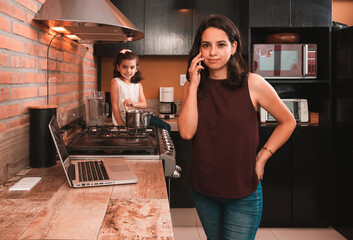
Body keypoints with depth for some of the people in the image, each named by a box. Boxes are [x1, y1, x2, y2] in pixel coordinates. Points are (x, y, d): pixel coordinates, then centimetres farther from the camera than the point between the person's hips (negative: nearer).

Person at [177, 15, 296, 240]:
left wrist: (262, 157, -5)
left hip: (243, 194, -4)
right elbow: (186, 132, -15)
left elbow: (288, 122, 1)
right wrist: (194, 86, -15)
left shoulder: (252, 84, -10)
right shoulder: (193, 86, 0)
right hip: (203, 190, 4)